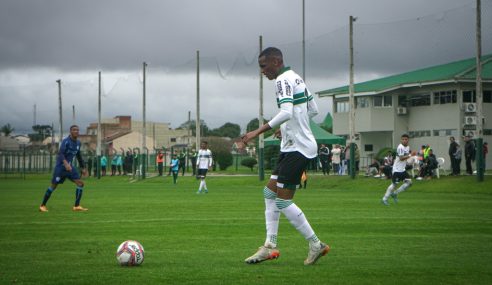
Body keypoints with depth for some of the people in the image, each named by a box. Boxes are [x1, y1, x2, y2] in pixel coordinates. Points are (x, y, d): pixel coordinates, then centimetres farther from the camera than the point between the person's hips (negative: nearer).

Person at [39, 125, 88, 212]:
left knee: (80, 183, -7)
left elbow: (79, 156, 22)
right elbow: (60, 153, -26)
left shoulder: (78, 143, 9)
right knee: (54, 186, -1)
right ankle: (42, 205, 12)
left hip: (69, 167, 7)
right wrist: (66, 163, -42)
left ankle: (77, 206, -4)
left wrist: (83, 168, 22)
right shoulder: (66, 141, -15)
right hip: (60, 166, -7)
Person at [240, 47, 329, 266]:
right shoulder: (296, 78, 15)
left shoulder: (283, 80, -14)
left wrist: (257, 132, -30)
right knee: (270, 192, 11)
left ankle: (316, 245, 0)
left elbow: (286, 112, -30)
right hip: (292, 147, 10)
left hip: (297, 149, -10)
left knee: (283, 200, -8)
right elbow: (313, 110, 22)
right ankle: (270, 246, 10)